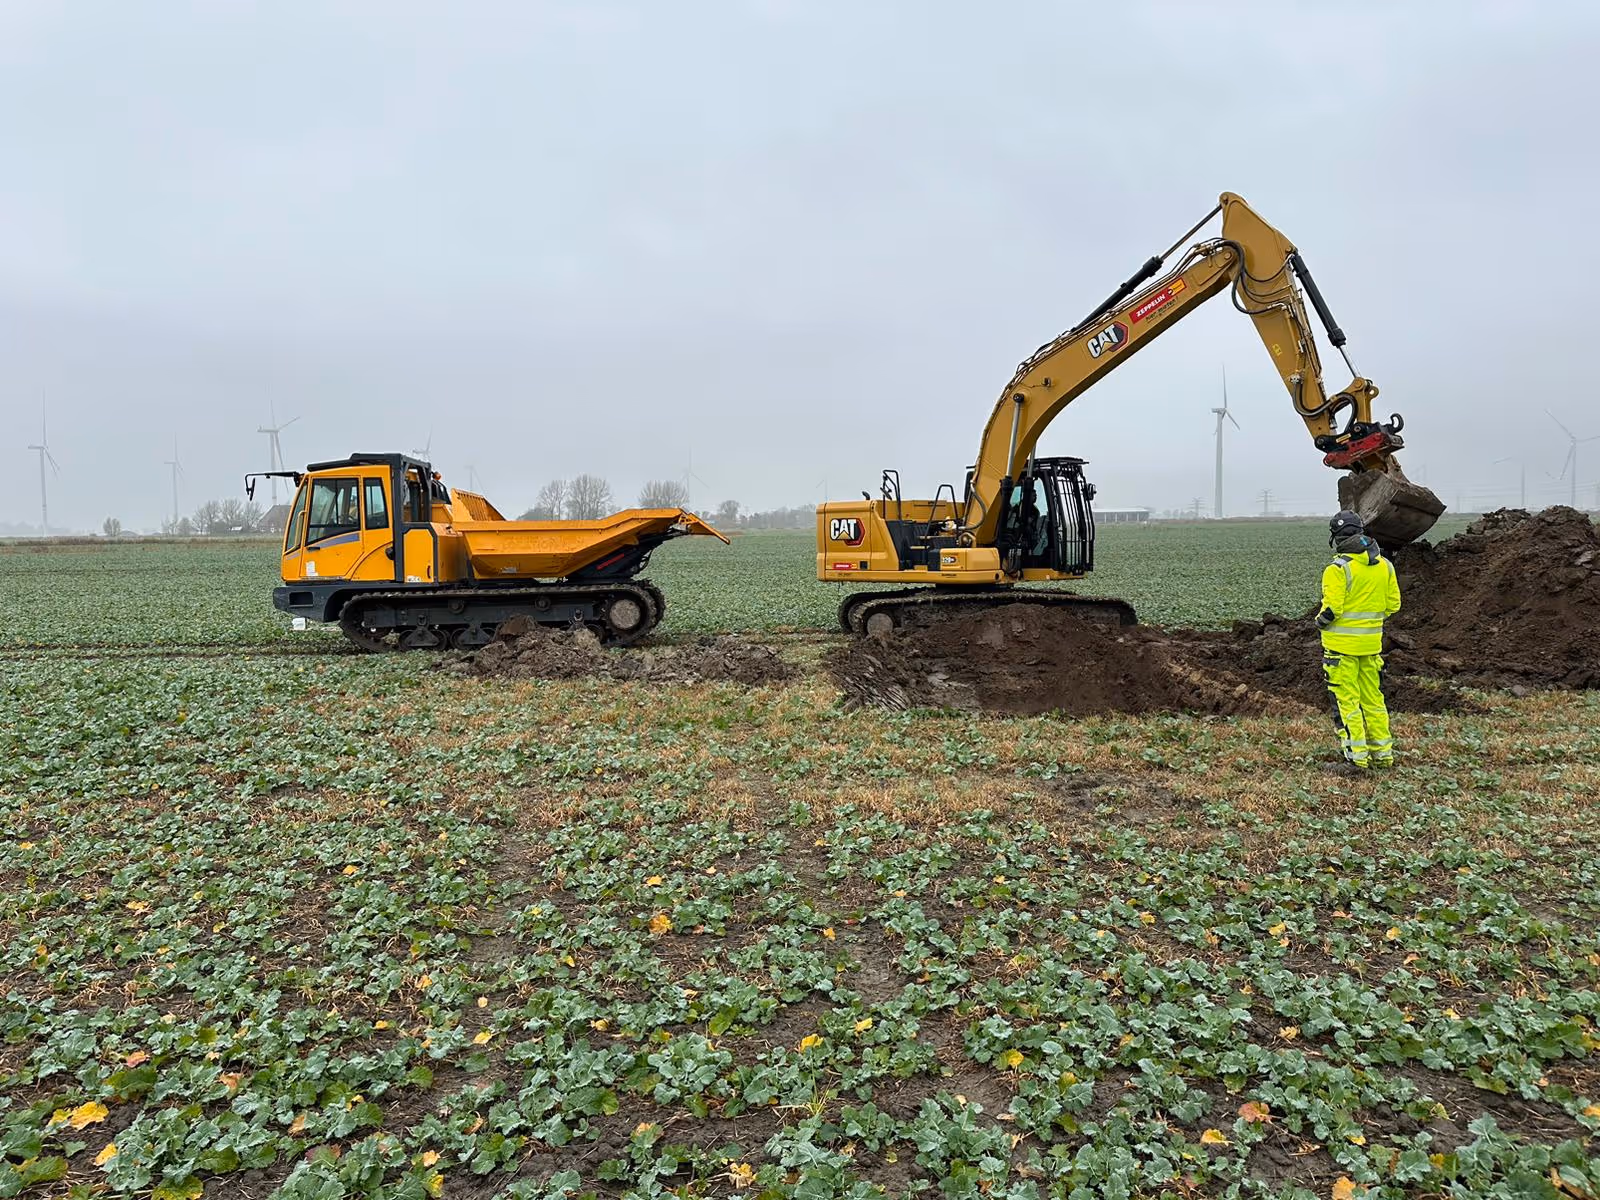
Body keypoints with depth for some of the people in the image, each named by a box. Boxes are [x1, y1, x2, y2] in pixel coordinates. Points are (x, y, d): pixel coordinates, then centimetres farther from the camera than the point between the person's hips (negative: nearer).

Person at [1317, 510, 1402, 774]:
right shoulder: (1384, 565, 4)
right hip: (1372, 641, 7)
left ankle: (1356, 758, 2)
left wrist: (1319, 621, 0)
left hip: (1342, 643, -7)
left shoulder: (1338, 568, -17)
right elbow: (1393, 604, 8)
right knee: (1373, 697, 17)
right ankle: (1382, 753, 25)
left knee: (1346, 700, 0)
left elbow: (1331, 608, -20)